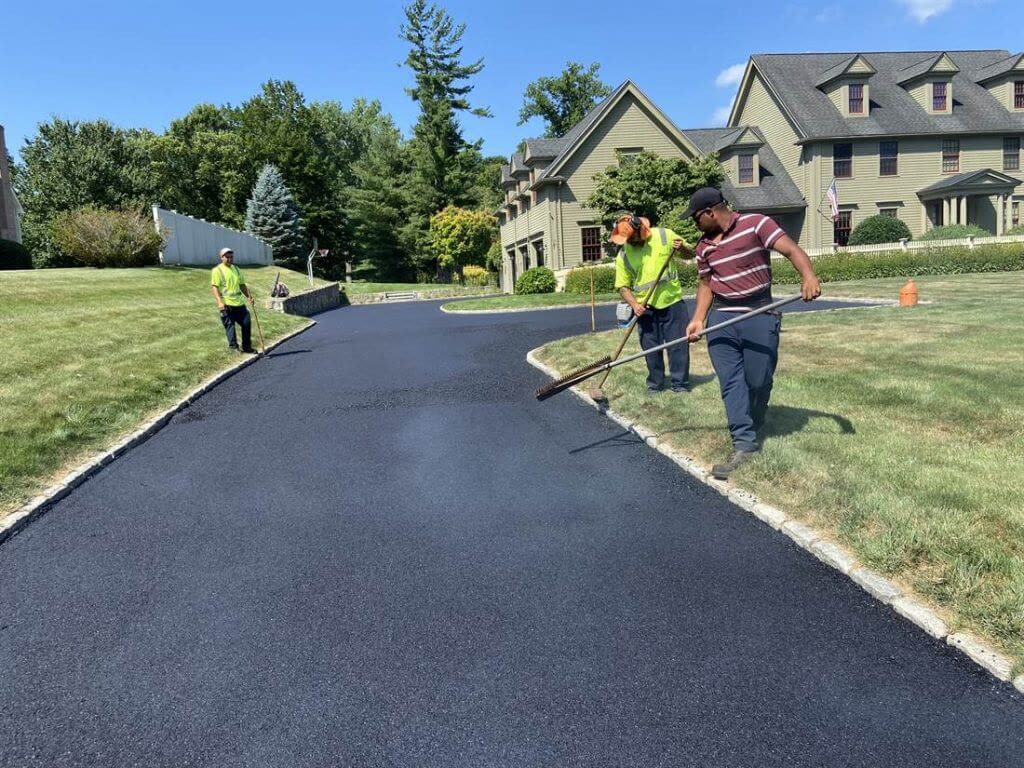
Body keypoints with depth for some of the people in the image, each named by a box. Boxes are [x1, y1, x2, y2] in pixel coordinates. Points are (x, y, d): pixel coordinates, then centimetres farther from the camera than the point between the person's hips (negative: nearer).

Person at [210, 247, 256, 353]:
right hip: (226, 305, -7)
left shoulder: (236, 269, 18)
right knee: (230, 326, -5)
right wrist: (219, 301, -22)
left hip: (239, 303, 7)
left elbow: (242, 285, 23)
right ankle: (234, 347, 0)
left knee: (246, 324, 6)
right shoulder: (217, 270, -3)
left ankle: (247, 347, 18)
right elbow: (214, 287, -11)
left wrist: (249, 295, 8)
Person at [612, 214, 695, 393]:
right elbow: (623, 286, -1)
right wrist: (634, 304, -17)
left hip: (672, 302, -1)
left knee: (678, 346, 2)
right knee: (651, 348, 9)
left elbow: (690, 254, 5)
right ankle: (655, 384, 24)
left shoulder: (664, 236, -6)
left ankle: (681, 385, 13)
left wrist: (682, 248, -17)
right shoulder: (624, 255, -4)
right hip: (646, 308, 1)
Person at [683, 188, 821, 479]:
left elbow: (791, 250, -14)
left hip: (759, 317, -4)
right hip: (721, 320, 5)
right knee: (731, 383, -4)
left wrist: (808, 275, -33)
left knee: (758, 381, 2)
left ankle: (751, 432, 26)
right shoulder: (704, 246, 11)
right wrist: (698, 319, 7)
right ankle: (744, 444, -3)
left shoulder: (756, 224, -6)